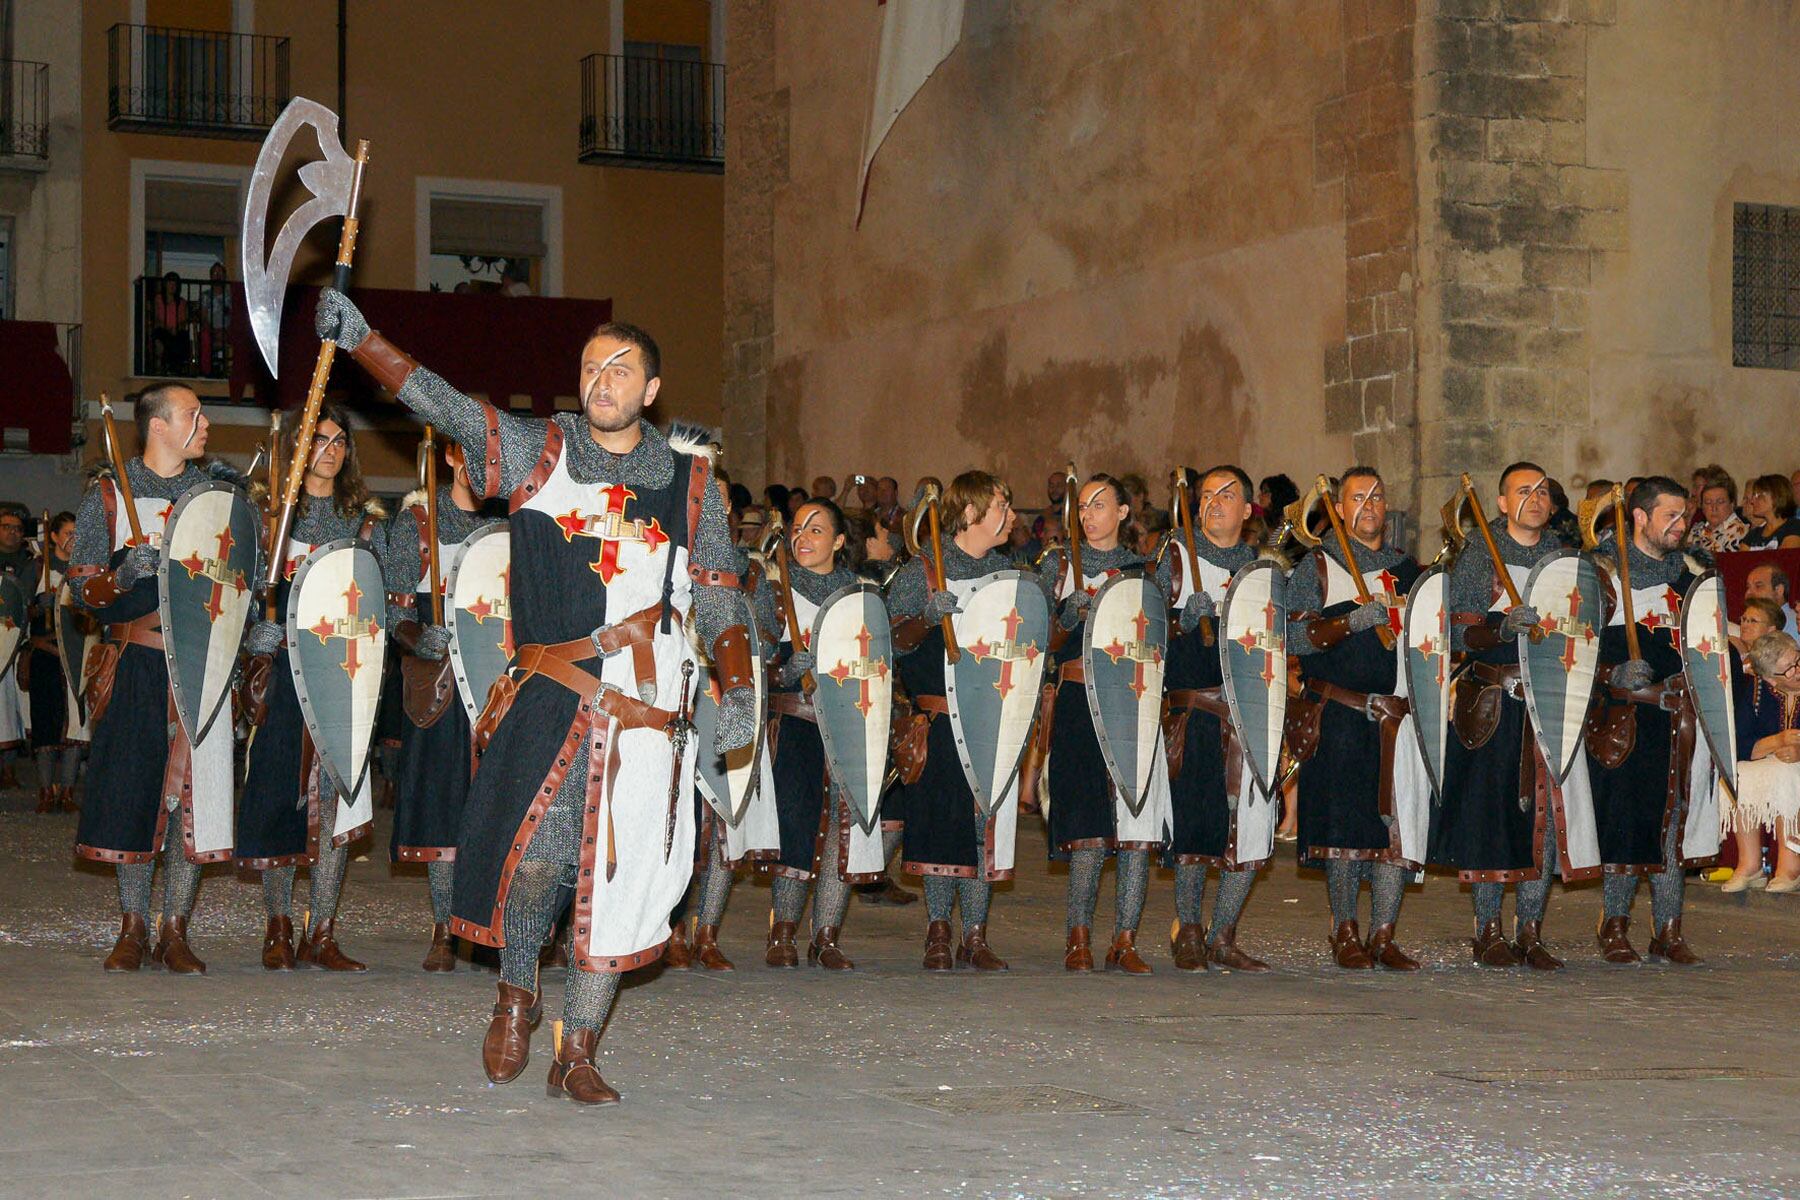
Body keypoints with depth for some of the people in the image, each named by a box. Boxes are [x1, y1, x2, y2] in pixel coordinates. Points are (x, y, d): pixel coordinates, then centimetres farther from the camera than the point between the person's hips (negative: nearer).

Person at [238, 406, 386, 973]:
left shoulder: (365, 516, 13)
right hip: (283, 669, -2)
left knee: (337, 796, -4)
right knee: (279, 788, -2)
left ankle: (320, 934, -1)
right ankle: (278, 924, 11)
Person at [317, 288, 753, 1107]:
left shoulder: (690, 484, 13)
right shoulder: (533, 452, 9)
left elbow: (717, 595, 16)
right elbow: (441, 403, 0)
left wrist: (737, 692, 5)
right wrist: (359, 339, -11)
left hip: (648, 706, 2)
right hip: (550, 693, -1)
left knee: (618, 877, 0)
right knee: (539, 851, -17)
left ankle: (577, 1056, 11)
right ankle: (515, 994, 13)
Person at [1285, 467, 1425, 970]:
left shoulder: (1406, 568, 19)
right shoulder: (1318, 565, 6)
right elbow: (1296, 637, -6)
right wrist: (1357, 619, -15)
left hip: (1398, 712, 3)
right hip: (1339, 714, -3)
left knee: (1398, 820, -3)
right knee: (1345, 820, -5)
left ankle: (1384, 935, 2)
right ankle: (1345, 933, 5)